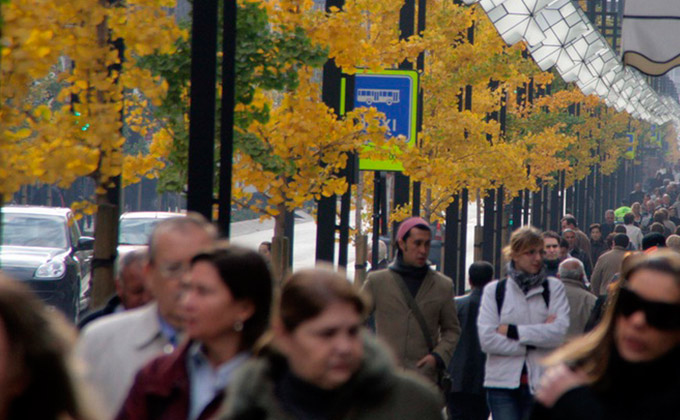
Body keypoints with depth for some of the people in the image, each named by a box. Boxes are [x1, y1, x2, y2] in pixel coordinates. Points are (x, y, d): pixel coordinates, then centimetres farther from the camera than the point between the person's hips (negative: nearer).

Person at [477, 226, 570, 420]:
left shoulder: (554, 288, 8)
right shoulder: (495, 290, 7)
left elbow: (560, 331, -8)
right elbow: (486, 339, -5)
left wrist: (512, 331, -8)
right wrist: (534, 341, -9)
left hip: (542, 383, 0)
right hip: (503, 383, 0)